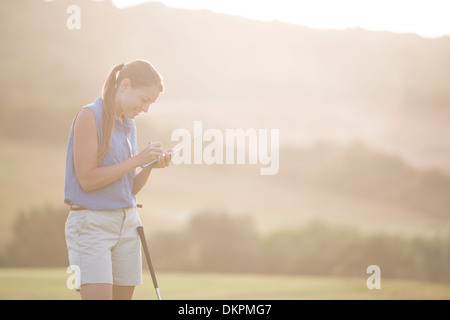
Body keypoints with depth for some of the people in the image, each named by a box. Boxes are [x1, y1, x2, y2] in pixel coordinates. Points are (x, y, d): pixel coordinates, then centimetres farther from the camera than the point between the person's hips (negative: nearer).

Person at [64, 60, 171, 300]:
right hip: (91, 224, -7)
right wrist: (137, 159, -15)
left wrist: (151, 165, -3)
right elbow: (87, 179, -16)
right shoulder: (89, 116, -9)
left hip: (127, 224, 8)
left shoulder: (128, 125, 13)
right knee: (98, 296, -17)